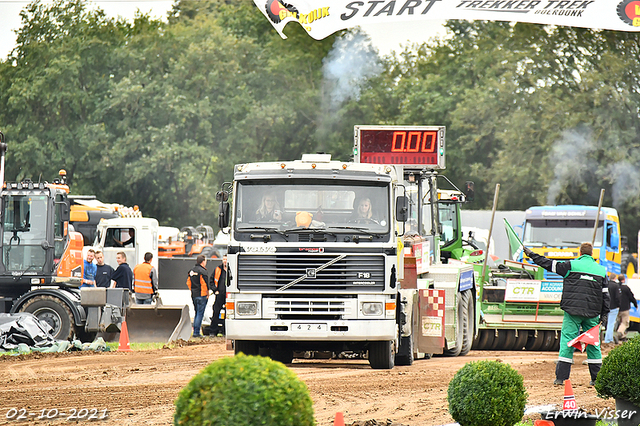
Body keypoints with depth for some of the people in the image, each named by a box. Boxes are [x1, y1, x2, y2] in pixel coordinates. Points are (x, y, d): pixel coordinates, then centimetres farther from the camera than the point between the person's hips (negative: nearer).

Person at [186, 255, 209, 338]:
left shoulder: (192, 270, 13)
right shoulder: (202, 271, -14)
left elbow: (188, 282, 17)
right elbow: (205, 284, -17)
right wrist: (207, 294, -6)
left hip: (194, 296, 8)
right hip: (201, 295, -8)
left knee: (197, 313, 17)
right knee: (200, 313, -4)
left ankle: (195, 331, 17)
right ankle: (196, 332, -6)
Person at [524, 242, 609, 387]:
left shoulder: (571, 266, -2)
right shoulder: (601, 270, 8)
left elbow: (550, 265, 3)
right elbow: (605, 295, 10)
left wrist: (532, 255, 14)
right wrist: (604, 314, 17)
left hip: (572, 311, -3)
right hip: (592, 314, 3)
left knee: (567, 342, -1)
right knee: (593, 343, 9)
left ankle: (561, 377, -6)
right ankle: (596, 378, 8)